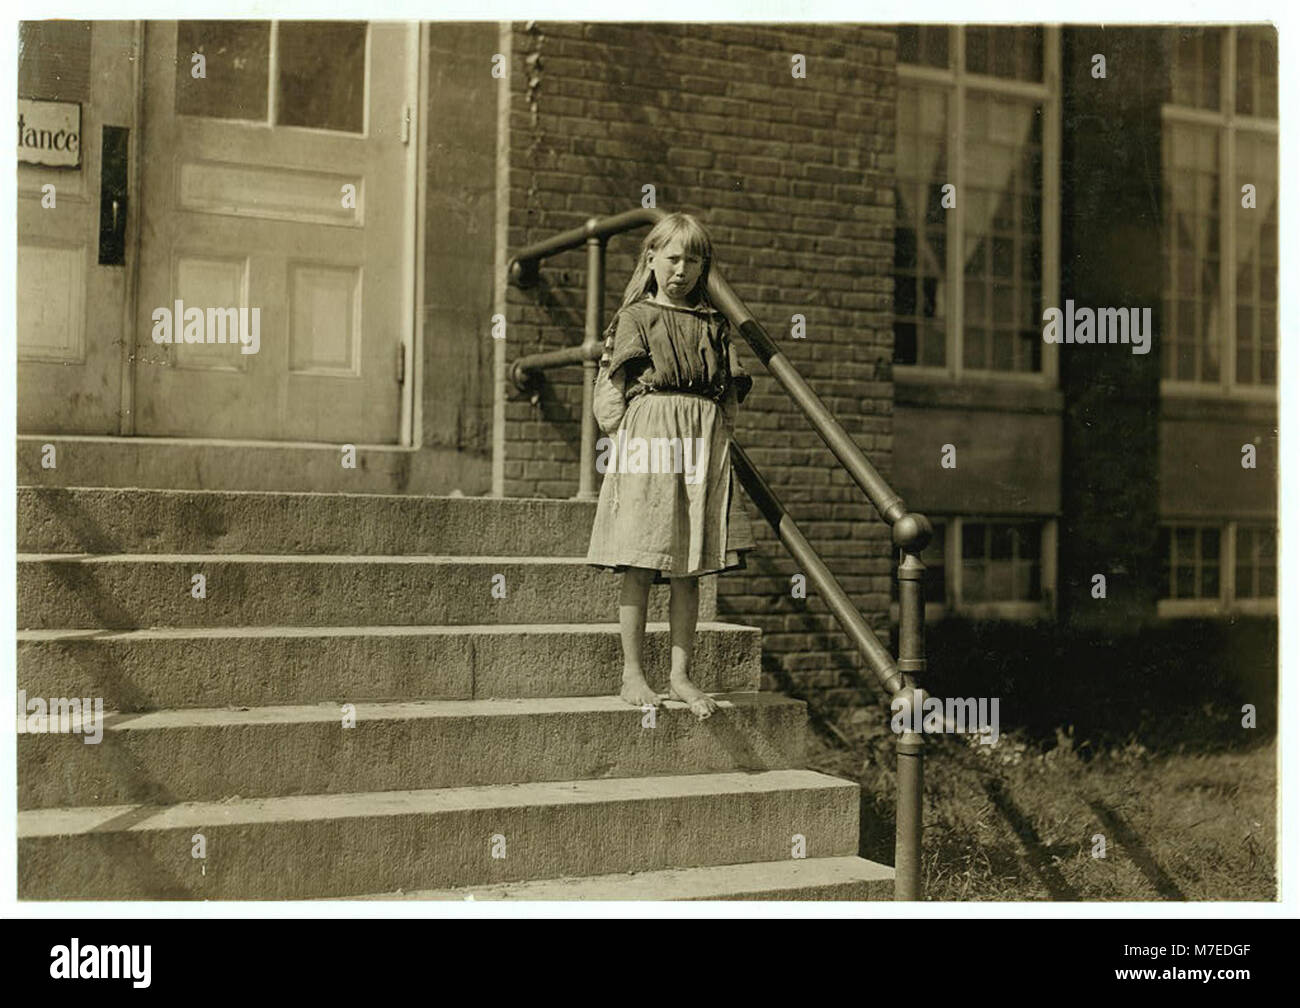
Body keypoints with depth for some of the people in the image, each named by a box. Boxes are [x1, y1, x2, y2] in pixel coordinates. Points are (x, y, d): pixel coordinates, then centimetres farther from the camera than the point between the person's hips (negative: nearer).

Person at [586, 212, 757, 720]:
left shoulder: (713, 324, 18)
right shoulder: (636, 317, 6)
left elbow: (732, 388, 14)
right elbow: (632, 383, -4)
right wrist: (695, 390, -4)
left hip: (703, 441, 4)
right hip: (649, 435, -4)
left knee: (689, 571, 4)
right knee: (640, 568, -4)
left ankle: (680, 674, 10)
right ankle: (633, 674, 4)